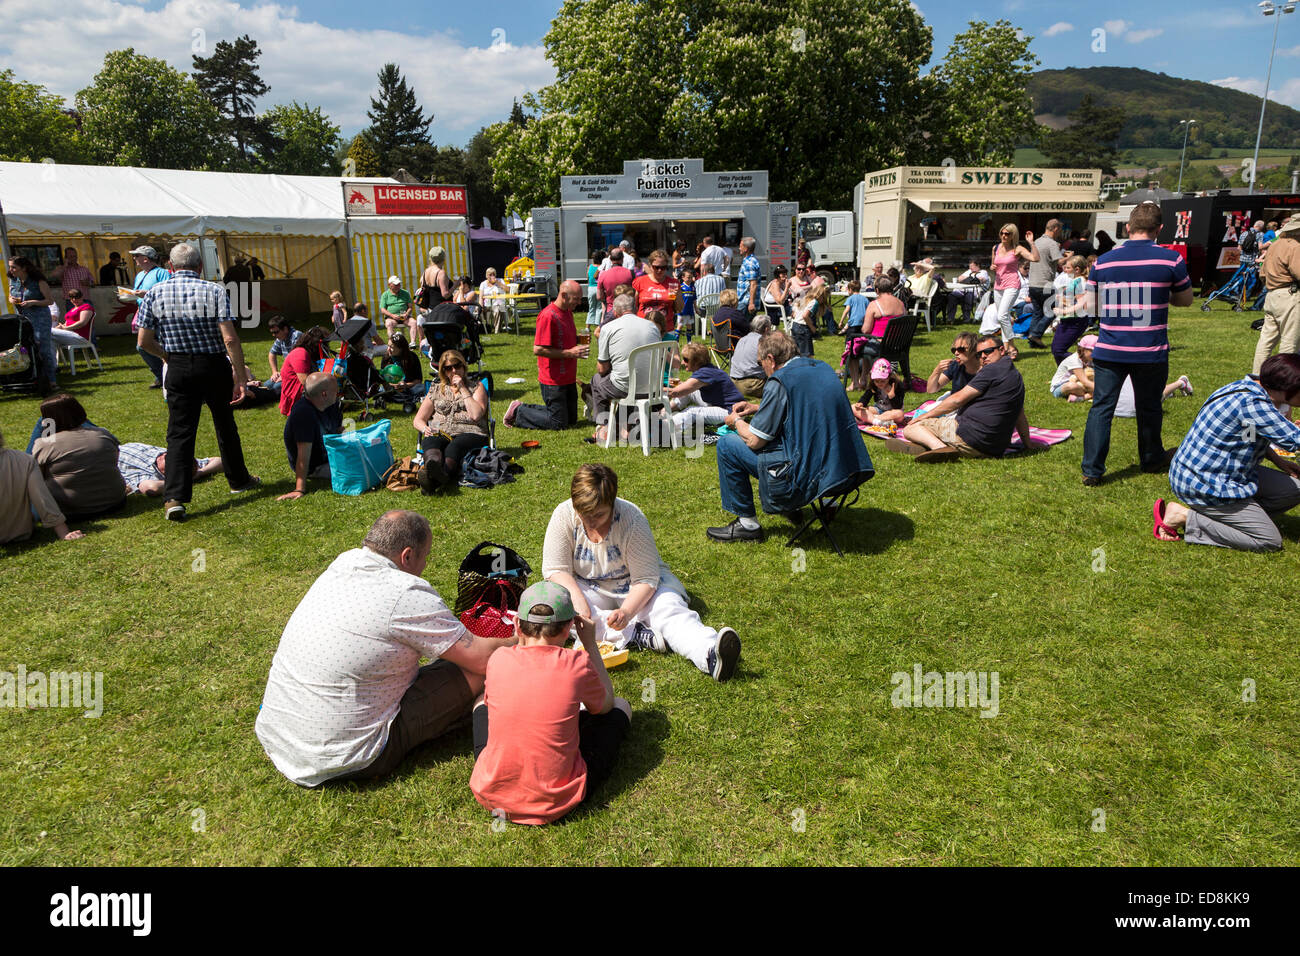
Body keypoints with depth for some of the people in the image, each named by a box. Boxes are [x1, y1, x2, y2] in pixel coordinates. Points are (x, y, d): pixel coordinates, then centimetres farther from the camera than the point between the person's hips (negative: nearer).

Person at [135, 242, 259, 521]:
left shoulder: (154, 294, -1)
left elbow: (144, 341, 1)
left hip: (179, 370, 1)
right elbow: (230, 338, -16)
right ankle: (238, 479, 32)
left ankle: (175, 498, -10)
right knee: (225, 425, 16)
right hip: (214, 366, -1)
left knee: (179, 431, 0)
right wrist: (240, 374, -10)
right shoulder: (214, 291, -8)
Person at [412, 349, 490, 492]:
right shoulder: (436, 389, 25)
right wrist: (425, 428, -4)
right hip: (439, 433, 2)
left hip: (469, 433, -2)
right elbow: (418, 419, 20)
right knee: (430, 442, -35)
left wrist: (462, 389, 1)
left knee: (455, 446, -38)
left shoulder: (476, 387, 17)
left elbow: (476, 415, -2)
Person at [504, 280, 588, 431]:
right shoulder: (548, 316, -18)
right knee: (558, 423, -3)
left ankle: (525, 408, 26)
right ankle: (518, 412, 13)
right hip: (554, 381, -9)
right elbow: (538, 350, -23)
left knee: (572, 420, 16)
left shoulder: (568, 312, 11)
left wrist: (579, 342, 4)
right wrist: (569, 353, -21)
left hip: (568, 379, 9)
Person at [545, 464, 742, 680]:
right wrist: (578, 600, -31)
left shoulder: (632, 519, -22)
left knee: (669, 608, -32)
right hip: (589, 588, 2)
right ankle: (635, 636, -35)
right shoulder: (564, 515, -16)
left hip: (634, 590, -2)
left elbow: (646, 580, -19)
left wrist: (626, 611, -37)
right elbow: (555, 569, -13)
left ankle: (711, 654, -58)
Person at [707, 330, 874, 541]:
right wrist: (757, 408, 28)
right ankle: (789, 506, 40)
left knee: (726, 444, 3)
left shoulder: (779, 383, -15)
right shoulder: (822, 368, 10)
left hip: (809, 478, -9)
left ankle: (747, 523, 11)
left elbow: (754, 441, -11)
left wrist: (737, 421, 11)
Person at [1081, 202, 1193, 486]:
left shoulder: (1103, 261, 0)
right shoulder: (1171, 260, -4)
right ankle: (1152, 460, 35)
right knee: (1149, 408, 16)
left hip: (1109, 351, 0)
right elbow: (1186, 300, 9)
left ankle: (1092, 470, -1)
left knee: (1101, 407, 4)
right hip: (1151, 352, 0)